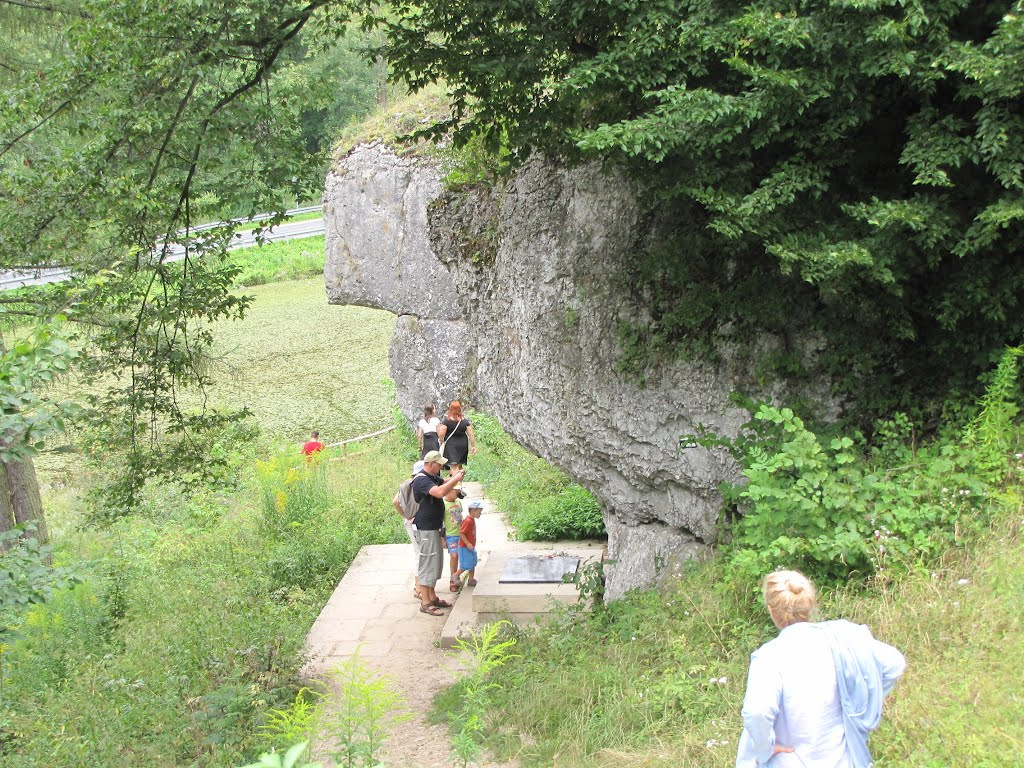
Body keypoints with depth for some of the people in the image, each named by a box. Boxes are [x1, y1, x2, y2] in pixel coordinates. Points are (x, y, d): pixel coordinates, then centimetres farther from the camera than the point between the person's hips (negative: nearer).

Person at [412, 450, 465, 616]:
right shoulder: (421, 480, -21)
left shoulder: (432, 477, 11)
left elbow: (444, 483, 29)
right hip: (425, 530, -11)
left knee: (436, 563, 17)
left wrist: (454, 477, 6)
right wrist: (455, 479, -25)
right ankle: (425, 603, -1)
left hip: (434, 528, 11)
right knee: (427, 564, -6)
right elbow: (440, 492, -37)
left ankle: (432, 597, 28)